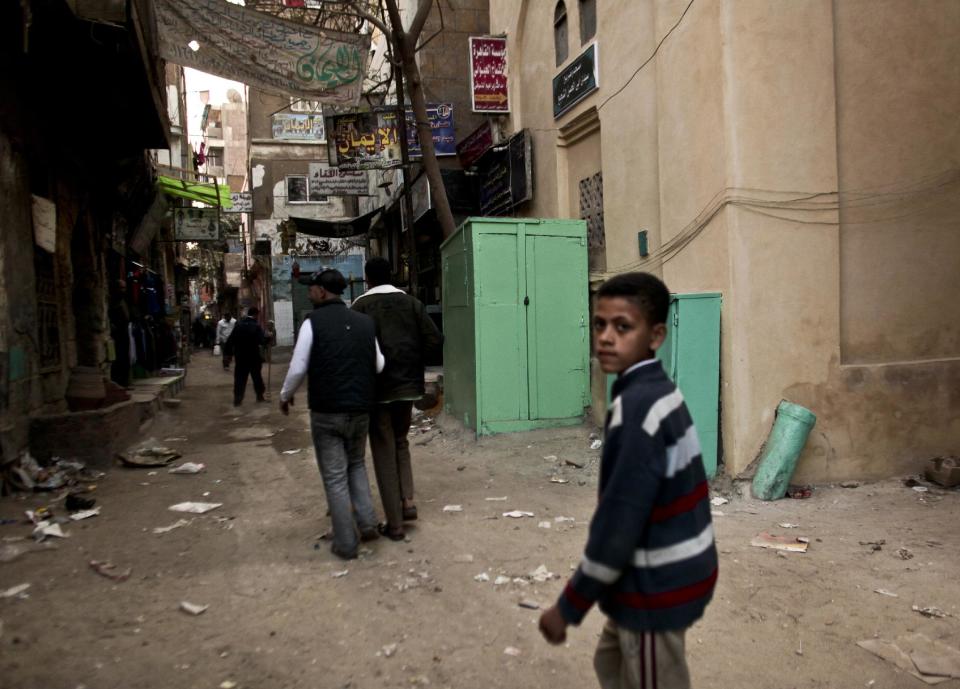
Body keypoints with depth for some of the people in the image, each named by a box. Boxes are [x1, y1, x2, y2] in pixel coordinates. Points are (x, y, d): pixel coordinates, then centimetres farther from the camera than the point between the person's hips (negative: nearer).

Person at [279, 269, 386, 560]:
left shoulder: (313, 322, -8)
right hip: (360, 409, 4)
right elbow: (379, 365, 6)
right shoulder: (365, 322, 4)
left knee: (335, 477, 5)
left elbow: (298, 368, -8)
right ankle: (368, 523, 14)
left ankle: (346, 544, 10)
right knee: (356, 464, 24)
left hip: (326, 411, -4)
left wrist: (285, 396, 9)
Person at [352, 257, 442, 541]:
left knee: (384, 452, 5)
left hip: (377, 387, -3)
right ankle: (408, 501, 9)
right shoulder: (411, 302, 4)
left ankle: (395, 523, 7)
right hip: (408, 384, 3)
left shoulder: (361, 306, -6)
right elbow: (434, 339, -4)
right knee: (401, 443, 23)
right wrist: (412, 361, 9)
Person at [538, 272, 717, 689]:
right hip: (669, 571, 9)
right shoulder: (657, 391, 4)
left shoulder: (637, 406, -26)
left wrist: (569, 607, -16)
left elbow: (620, 519, -26)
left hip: (656, 584, -9)